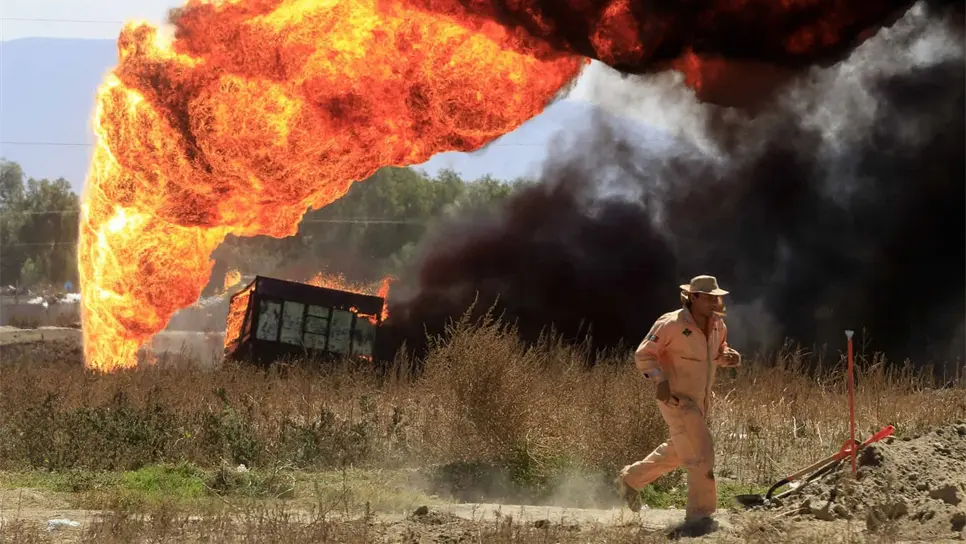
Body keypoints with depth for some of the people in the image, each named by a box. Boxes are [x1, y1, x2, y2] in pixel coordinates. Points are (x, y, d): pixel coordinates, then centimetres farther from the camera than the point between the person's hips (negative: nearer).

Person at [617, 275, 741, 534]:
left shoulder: (718, 325, 2)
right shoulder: (672, 324, -20)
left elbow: (718, 353, 20)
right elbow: (643, 355, -14)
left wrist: (728, 357, -4)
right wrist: (660, 380, -28)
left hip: (700, 400, 9)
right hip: (676, 398, -9)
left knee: (678, 451, 23)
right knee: (700, 452, -13)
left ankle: (631, 478, 41)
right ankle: (699, 513, -4)